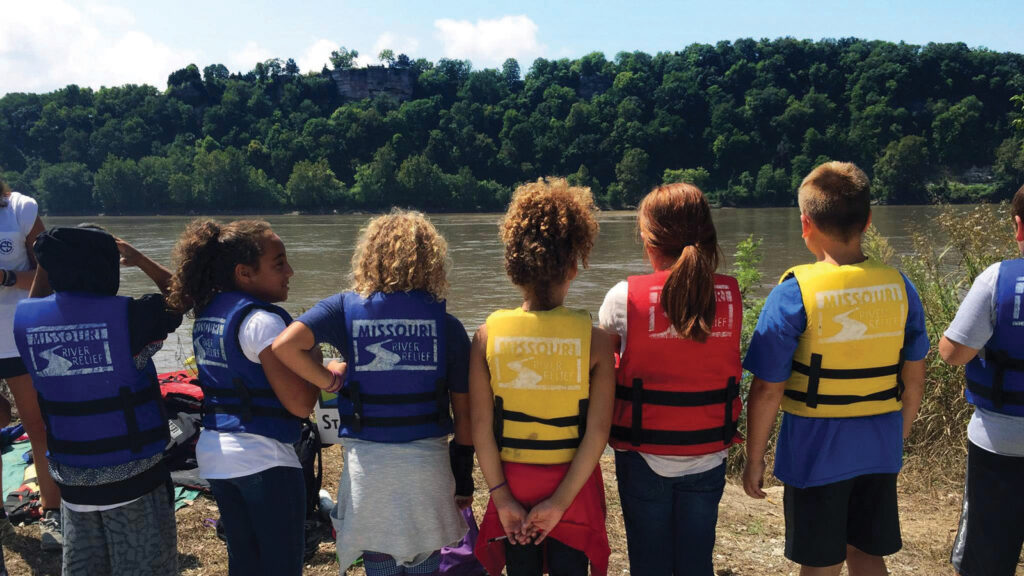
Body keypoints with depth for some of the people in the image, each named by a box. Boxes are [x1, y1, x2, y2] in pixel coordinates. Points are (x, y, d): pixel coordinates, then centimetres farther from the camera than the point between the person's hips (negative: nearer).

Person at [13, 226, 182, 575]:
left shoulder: (24, 318, -5)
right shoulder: (128, 315, -19)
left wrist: (47, 261, 18)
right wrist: (141, 261, 8)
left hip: (71, 477, 5)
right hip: (133, 473, -5)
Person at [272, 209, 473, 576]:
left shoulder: (345, 309, -4)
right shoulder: (447, 324, -3)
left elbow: (284, 345, -19)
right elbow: (463, 412, 0)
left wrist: (328, 380, -3)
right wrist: (463, 476, 11)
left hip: (367, 461, 0)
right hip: (428, 460, 0)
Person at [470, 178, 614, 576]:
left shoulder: (488, 335, -12)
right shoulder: (594, 338, -14)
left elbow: (481, 427, -11)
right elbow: (598, 431, -15)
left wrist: (501, 497, -4)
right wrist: (560, 502, -9)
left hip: (512, 483, 1)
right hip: (572, 482, -1)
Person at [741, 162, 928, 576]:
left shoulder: (794, 293, -17)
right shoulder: (899, 286, -3)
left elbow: (768, 390, -15)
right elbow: (914, 379, 6)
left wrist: (754, 460, -3)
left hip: (816, 452, -4)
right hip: (879, 450, 5)